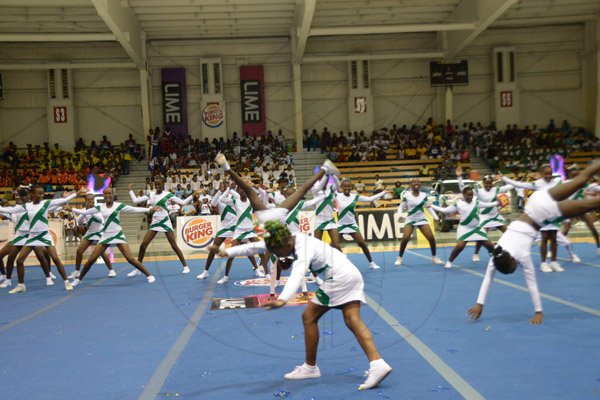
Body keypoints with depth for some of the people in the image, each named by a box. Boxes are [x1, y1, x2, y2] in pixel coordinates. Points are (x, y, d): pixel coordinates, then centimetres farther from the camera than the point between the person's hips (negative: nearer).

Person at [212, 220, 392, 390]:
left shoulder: (303, 250, -25)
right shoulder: (287, 240, 2)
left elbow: (296, 276, -45)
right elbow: (255, 246, 11)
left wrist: (282, 299, -60)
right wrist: (229, 252, 12)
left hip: (338, 278, -10)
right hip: (351, 273, 10)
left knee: (309, 317, 1)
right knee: (353, 321, -1)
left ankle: (310, 367, 14)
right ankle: (377, 364, -14)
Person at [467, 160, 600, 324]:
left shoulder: (521, 255, -20)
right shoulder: (499, 252, -9)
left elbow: (532, 284, -16)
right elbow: (488, 277, -6)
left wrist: (539, 313, -11)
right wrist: (479, 304, -8)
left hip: (545, 210, -4)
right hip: (538, 200, 4)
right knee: (579, 181, 18)